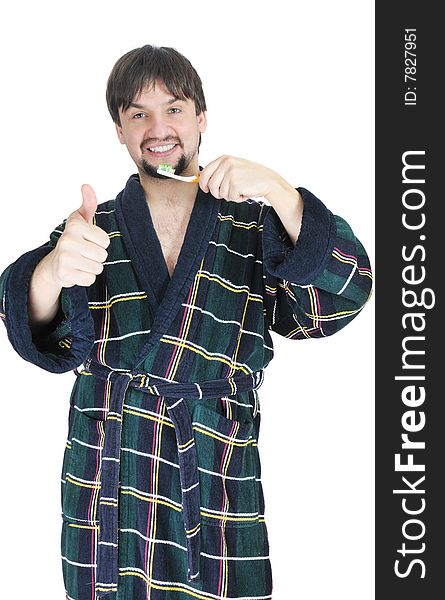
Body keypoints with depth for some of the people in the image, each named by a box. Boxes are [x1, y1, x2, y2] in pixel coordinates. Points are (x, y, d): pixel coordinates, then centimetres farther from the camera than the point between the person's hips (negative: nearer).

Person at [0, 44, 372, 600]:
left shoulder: (253, 225, 4)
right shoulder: (96, 227, 6)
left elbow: (338, 299, -11)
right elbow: (55, 341, -9)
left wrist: (279, 193, -24)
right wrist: (52, 273, -32)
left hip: (218, 481, 0)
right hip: (106, 484, 1)